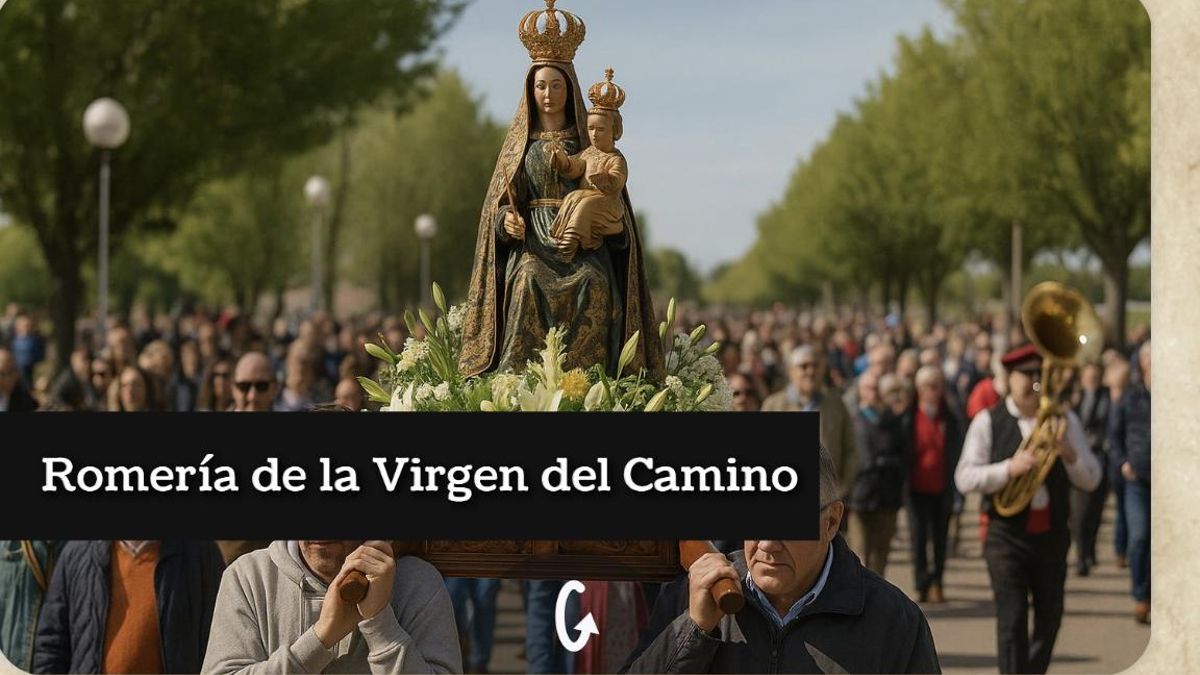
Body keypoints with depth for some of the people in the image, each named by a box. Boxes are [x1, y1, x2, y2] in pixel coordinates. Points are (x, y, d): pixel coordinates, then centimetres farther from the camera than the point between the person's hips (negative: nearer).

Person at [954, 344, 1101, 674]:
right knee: (1012, 620, -9)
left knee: (1049, 618, 12)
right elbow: (965, 478, -6)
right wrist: (1009, 468, -21)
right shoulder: (988, 422, -1)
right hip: (1007, 535, -4)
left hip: (1052, 533, 4)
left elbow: (1090, 480, 3)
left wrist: (1066, 450, -17)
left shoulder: (1065, 421, 7)